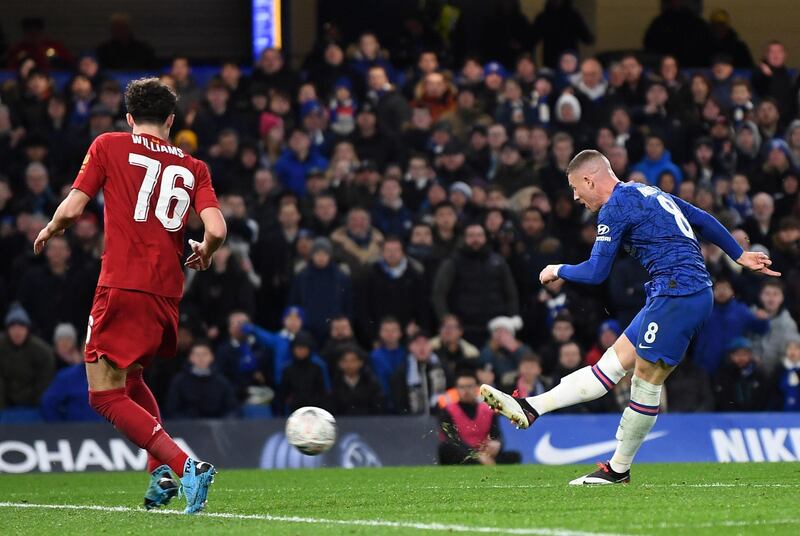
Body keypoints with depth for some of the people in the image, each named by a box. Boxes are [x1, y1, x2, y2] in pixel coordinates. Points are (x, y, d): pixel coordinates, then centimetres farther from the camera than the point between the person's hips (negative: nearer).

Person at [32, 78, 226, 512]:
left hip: (123, 288, -5)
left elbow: (72, 209, 1)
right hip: (168, 295, 5)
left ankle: (185, 465, -21)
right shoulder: (192, 167, 13)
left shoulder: (109, 146, 5)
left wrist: (48, 232, 22)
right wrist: (203, 253, 22)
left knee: (105, 395, -4)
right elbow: (216, 230, 0)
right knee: (130, 381, 26)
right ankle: (161, 472, 9)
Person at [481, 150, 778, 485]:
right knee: (612, 363, 5)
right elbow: (703, 221, 26)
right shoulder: (649, 193, 20)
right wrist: (740, 256, 34)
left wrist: (558, 271, 11)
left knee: (646, 380, -5)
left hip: (677, 294, -9)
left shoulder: (616, 208, -8)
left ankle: (619, 470, -3)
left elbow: (595, 273, -7)